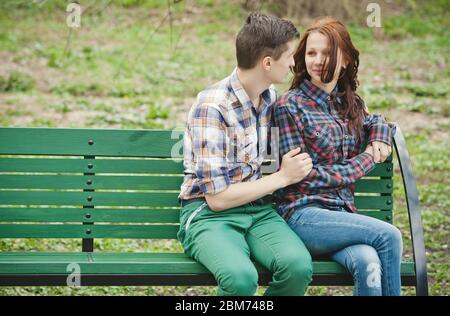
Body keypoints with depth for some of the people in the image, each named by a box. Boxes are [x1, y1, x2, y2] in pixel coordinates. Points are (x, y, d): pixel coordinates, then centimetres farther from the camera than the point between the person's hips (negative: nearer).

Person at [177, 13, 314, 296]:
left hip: (258, 209, 6)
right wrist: (283, 177, -7)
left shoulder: (271, 97, 8)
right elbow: (217, 197, -17)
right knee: (241, 277, -38)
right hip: (209, 213, -6)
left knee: (299, 266, -28)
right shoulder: (212, 106, -16)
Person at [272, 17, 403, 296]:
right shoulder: (290, 106, -1)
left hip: (342, 214, 4)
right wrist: (366, 160, -1)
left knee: (369, 265, -30)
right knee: (389, 236, -26)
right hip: (304, 215, -4)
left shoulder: (351, 103, 17)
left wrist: (380, 137, 15)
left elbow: (375, 121, 41)